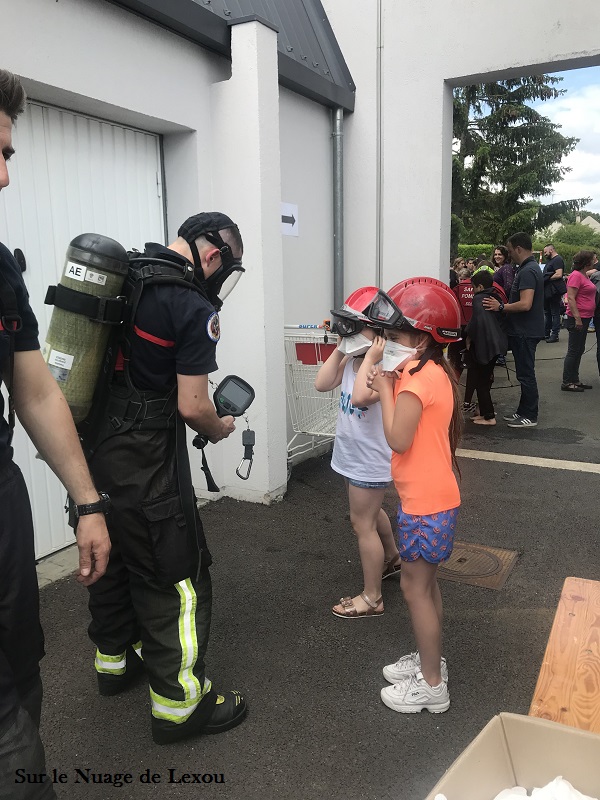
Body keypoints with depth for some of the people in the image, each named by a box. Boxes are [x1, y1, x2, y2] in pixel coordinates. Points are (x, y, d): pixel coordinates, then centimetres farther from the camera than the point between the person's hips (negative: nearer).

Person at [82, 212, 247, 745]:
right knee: (178, 576, 4)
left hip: (94, 449, 9)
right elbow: (192, 406, -18)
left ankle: (114, 659, 43)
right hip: (144, 462, -9)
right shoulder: (194, 307, -17)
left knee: (114, 556, 23)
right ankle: (180, 702, 16)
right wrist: (221, 430, 3)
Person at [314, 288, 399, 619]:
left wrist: (371, 357, -30)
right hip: (353, 454, 9)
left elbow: (361, 397, -39)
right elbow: (322, 384, -6)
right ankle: (392, 557, 53)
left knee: (362, 523, 1)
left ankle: (371, 597, 16)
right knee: (369, 512, 28)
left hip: (370, 459, -9)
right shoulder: (351, 360, 2)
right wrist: (340, 350, -6)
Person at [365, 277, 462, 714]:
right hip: (433, 496, 10)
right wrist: (390, 385, -4)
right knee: (425, 582, 20)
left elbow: (398, 439, -25)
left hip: (426, 502, -10)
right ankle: (429, 659, 36)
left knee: (415, 586, 3)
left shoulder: (417, 377, -23)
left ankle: (432, 685, 17)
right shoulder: (436, 371, 7)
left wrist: (386, 388, -17)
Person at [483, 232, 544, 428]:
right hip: (523, 330, 10)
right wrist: (504, 305, 13)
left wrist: (501, 307, -18)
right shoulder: (528, 268, 14)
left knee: (526, 374, -2)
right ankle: (524, 411, 25)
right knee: (524, 373, 16)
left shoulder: (528, 271, -19)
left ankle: (530, 416, 7)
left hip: (526, 332, -10)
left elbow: (525, 304, -28)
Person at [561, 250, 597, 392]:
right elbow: (570, 298, -21)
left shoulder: (584, 275, 14)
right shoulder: (576, 276, -15)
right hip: (577, 319, -10)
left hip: (585, 319, 10)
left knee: (579, 351, 13)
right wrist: (577, 318, -25)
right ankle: (567, 382, 0)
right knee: (574, 351, -5)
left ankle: (574, 380, 21)